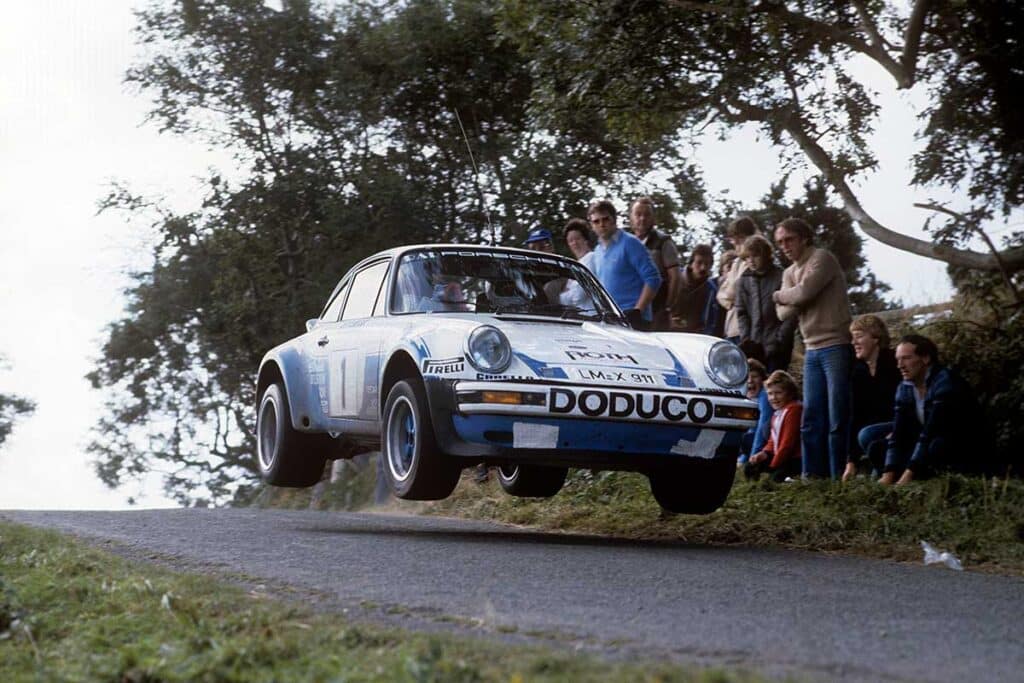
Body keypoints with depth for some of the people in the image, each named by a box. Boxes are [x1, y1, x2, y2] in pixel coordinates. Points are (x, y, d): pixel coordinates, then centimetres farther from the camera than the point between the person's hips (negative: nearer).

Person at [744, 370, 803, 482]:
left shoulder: (793, 410, -16)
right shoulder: (777, 413, 17)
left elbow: (788, 442, -20)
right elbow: (773, 441, 21)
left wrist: (773, 465, -16)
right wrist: (765, 453, -1)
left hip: (795, 459, -11)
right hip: (778, 455, 11)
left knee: (777, 476, -36)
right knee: (749, 468, 6)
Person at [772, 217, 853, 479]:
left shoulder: (822, 258, -5)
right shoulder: (789, 273, 17)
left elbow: (804, 292, -18)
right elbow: (783, 313, 6)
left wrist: (780, 295, 0)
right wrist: (794, 299, -12)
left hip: (835, 346, -7)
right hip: (812, 350, 7)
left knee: (837, 419, -6)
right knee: (811, 418, 6)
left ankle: (839, 477, -4)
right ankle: (813, 475, 10)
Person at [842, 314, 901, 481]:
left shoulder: (894, 362, -15)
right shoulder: (858, 372, 4)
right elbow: (857, 417, 3)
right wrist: (851, 461, 0)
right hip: (884, 427, 8)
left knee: (867, 435, -27)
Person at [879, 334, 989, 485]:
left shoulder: (945, 381, -22)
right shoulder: (904, 388, 1)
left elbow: (930, 433, -30)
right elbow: (898, 435, -6)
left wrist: (908, 475, -35)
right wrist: (889, 475, -19)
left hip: (971, 451, -8)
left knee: (937, 445, -38)